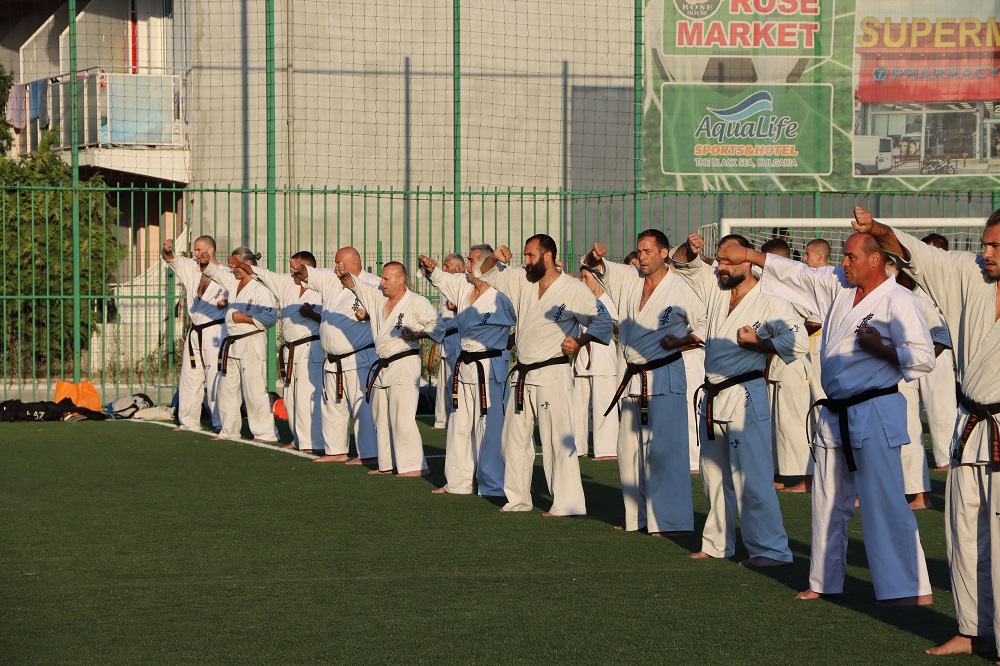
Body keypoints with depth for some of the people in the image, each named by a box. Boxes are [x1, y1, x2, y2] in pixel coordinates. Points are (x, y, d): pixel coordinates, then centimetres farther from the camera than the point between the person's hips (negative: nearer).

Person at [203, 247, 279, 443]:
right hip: (231, 344, 9)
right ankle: (229, 431, 25)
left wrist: (244, 318, -16)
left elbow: (270, 317, -20)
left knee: (254, 391, -9)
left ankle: (266, 433, -5)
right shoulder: (233, 282, 12)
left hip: (252, 344, -9)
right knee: (227, 389, 15)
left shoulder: (260, 289, -13)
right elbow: (211, 270, 20)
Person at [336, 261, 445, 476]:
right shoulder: (378, 297, 11)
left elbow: (439, 326, -8)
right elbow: (356, 285, 12)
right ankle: (388, 464, 23)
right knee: (381, 417, 13)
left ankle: (415, 466, -14)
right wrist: (345, 275, -9)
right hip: (382, 367, 9)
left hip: (404, 365, -8)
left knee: (402, 418, -15)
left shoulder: (416, 303, -9)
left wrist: (416, 335, -21)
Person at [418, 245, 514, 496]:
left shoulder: (500, 298, -15)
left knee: (488, 428, -6)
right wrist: (431, 267, 2)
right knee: (459, 426, 14)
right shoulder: (463, 286, 8)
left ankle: (492, 487, 3)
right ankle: (457, 482, 25)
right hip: (463, 366, 8)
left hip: (488, 369, -8)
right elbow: (439, 279, 19)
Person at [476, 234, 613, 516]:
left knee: (557, 440, -12)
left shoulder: (574, 290, -10)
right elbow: (486, 275, 18)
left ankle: (567, 503, -10)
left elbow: (603, 321, -7)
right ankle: (518, 498, 25)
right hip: (524, 376, 8)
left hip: (553, 376, -8)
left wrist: (580, 341, -21)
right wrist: (494, 258, -3)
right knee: (514, 438, 14)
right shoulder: (522, 281, 8)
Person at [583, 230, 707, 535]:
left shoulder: (680, 289, -8)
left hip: (665, 376, -7)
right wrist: (595, 255, -8)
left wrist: (680, 341, -14)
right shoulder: (629, 279, 8)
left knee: (663, 448, -12)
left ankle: (671, 520, -10)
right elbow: (597, 266, 14)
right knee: (630, 449, 11)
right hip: (633, 377, 7)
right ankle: (637, 517, 21)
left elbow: (706, 324, -2)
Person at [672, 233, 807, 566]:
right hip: (712, 398, 8)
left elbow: (797, 341, -19)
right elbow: (683, 264, 17)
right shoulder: (715, 288, 10)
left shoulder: (769, 302, -10)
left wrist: (758, 344, -17)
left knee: (751, 477, -12)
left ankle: (771, 548, -9)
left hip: (745, 397, -8)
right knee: (714, 474, 16)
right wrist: (691, 249, -4)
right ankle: (718, 542, 27)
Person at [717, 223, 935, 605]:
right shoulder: (838, 287, 9)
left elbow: (924, 357, -15)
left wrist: (881, 348, -24)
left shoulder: (898, 301, -12)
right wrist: (748, 255, 15)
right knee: (829, 501, 15)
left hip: (874, 412, -8)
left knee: (884, 501, -12)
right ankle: (826, 581, 27)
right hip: (835, 413, 8)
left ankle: (911, 588, -8)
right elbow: (798, 274, 17)